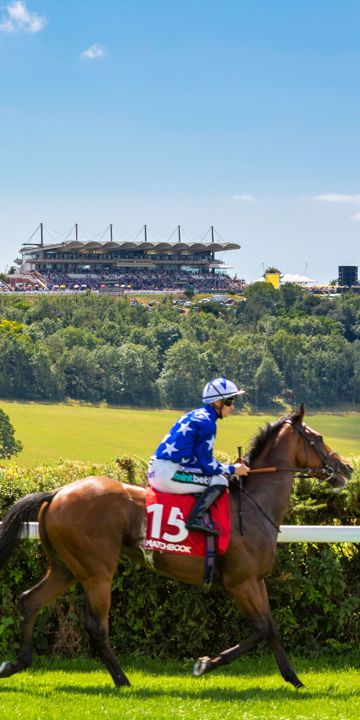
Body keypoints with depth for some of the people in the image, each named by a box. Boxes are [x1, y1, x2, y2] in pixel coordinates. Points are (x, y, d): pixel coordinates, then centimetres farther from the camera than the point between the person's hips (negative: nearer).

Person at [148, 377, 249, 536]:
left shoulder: (195, 415, 18)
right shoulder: (207, 422, -11)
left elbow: (201, 457, 22)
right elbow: (206, 463, -11)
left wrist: (226, 468, 20)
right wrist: (232, 470, 1)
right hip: (168, 473, -10)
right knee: (219, 482, -9)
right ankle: (196, 518, -21)